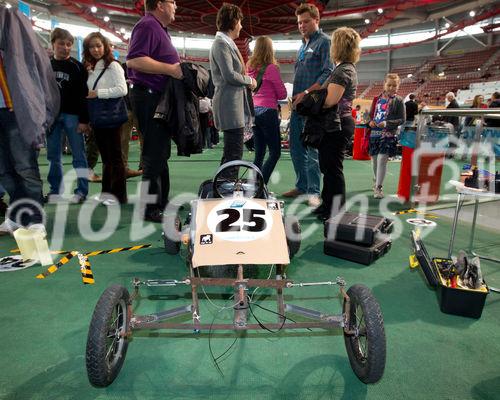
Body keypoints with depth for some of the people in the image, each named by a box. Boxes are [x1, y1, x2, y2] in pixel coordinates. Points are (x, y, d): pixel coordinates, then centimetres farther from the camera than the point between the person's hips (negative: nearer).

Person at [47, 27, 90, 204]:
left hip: (72, 115, -4)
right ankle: (55, 190, 16)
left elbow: (83, 95, -4)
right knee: (53, 156, 7)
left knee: (79, 156, -2)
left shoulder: (77, 67, 2)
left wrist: (84, 120, -11)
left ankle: (82, 191, 3)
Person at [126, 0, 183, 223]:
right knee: (154, 154, -8)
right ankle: (151, 209, 0)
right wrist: (170, 69, -22)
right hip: (149, 97, -11)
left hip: (159, 98, 11)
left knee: (161, 153, 13)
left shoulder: (159, 28, 22)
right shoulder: (148, 25, -10)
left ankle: (162, 201, 23)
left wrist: (177, 68, 13)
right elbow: (134, 60, -23)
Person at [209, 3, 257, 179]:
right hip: (230, 104, -10)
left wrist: (247, 81, 6)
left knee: (231, 151, 14)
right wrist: (250, 80, -4)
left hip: (235, 103, 10)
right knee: (234, 152, -9)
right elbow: (229, 75, -18)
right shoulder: (221, 43, -10)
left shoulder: (227, 43, 20)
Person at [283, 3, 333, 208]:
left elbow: (328, 74, -13)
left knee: (312, 149, -7)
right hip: (298, 104, 8)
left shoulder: (324, 42, -3)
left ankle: (313, 191, 0)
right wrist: (295, 96, 14)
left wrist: (306, 93, -19)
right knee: (295, 147, 10)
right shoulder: (303, 45, 22)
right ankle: (302, 185, 21)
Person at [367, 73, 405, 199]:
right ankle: (376, 181, 35)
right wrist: (370, 121, -6)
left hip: (388, 134, -4)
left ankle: (378, 187, -8)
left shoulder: (398, 101, 1)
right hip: (374, 133, 4)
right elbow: (371, 114, 16)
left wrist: (387, 123, -16)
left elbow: (402, 119, -3)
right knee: (374, 159, 13)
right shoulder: (377, 99, 10)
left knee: (382, 159, -15)